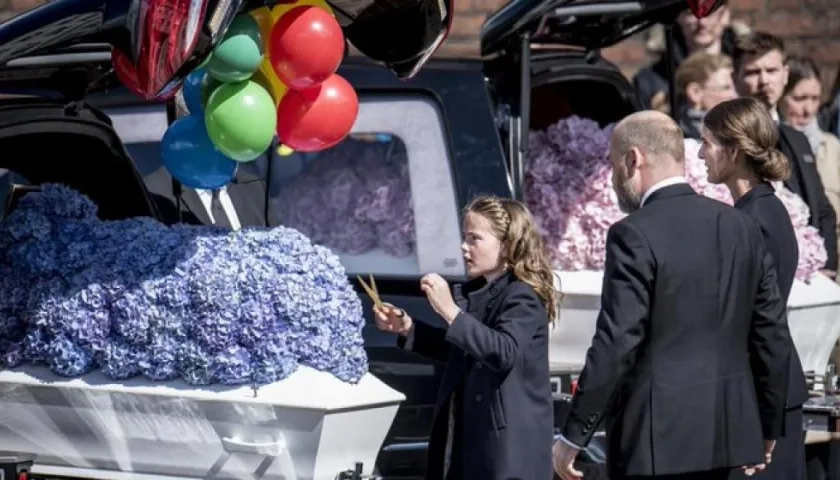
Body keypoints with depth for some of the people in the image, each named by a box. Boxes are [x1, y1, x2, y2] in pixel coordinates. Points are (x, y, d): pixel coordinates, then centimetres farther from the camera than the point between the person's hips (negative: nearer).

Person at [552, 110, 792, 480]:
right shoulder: (742, 227, 8)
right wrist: (767, 429, 21)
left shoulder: (635, 235, -13)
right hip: (726, 434, 7)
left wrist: (572, 437, -10)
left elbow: (616, 345, -17)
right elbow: (773, 336, 11)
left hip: (656, 438, -7)